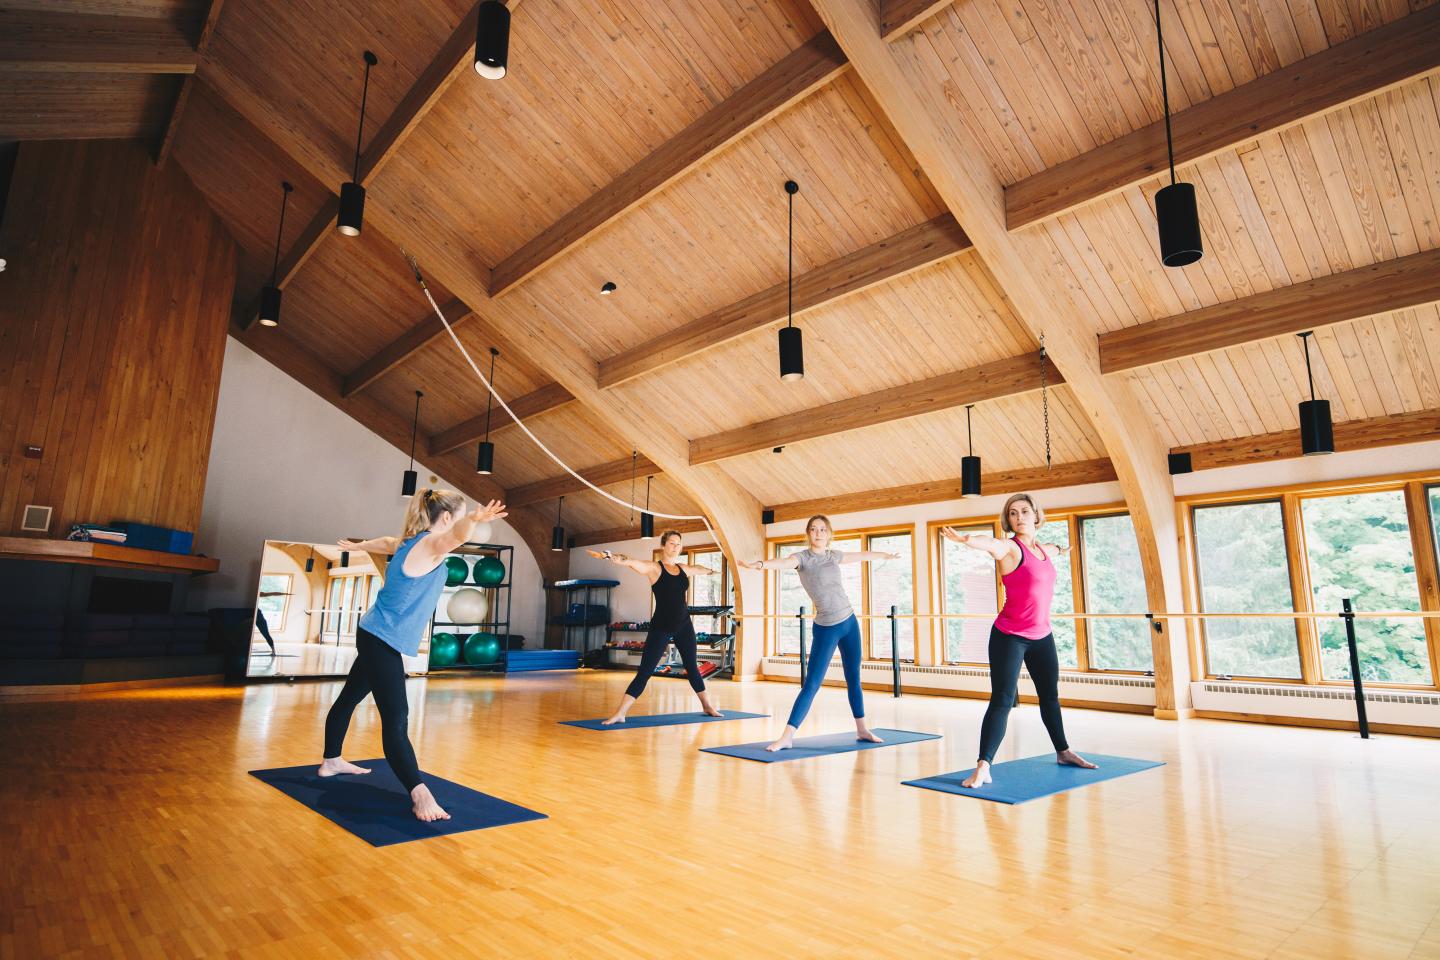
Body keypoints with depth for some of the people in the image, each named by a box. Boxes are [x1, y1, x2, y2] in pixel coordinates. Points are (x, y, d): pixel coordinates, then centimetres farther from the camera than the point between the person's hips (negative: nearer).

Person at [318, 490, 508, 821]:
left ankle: (331, 761, 44)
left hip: (375, 637, 10)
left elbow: (385, 542, 33)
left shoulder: (410, 542, 11)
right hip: (384, 641, -10)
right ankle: (419, 794, -30)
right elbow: (457, 534, -42)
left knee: (349, 697, 26)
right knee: (396, 720, -21)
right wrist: (473, 519, -65)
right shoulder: (431, 544, -18)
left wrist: (358, 546, 54)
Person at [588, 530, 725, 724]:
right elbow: (629, 562, -23)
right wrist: (607, 556, -40)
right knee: (644, 672, -8)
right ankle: (620, 713, -4)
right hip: (660, 628, -5)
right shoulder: (653, 567, -7)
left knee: (692, 668, 16)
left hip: (684, 626, 5)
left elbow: (703, 570, 29)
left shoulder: (685, 569, 8)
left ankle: (707, 706, 32)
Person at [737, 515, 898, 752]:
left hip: (849, 622, 5)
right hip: (825, 628, -5)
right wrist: (761, 564, -54)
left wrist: (887, 555, 40)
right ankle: (787, 737, -9)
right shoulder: (802, 557, -10)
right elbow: (784, 562, -32)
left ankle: (862, 729, 29)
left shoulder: (833, 555, 7)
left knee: (854, 679, 15)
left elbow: (862, 555, 24)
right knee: (811, 684, -10)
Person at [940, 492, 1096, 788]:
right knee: (1002, 701, -12)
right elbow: (988, 543, -41)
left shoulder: (1043, 549, 7)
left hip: (1042, 636, 7)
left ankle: (1063, 751, 43)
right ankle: (983, 767, -11)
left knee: (1050, 695, 23)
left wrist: (1060, 550, 57)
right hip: (1010, 637, -7)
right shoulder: (1009, 548, -15)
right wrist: (966, 540, -63)